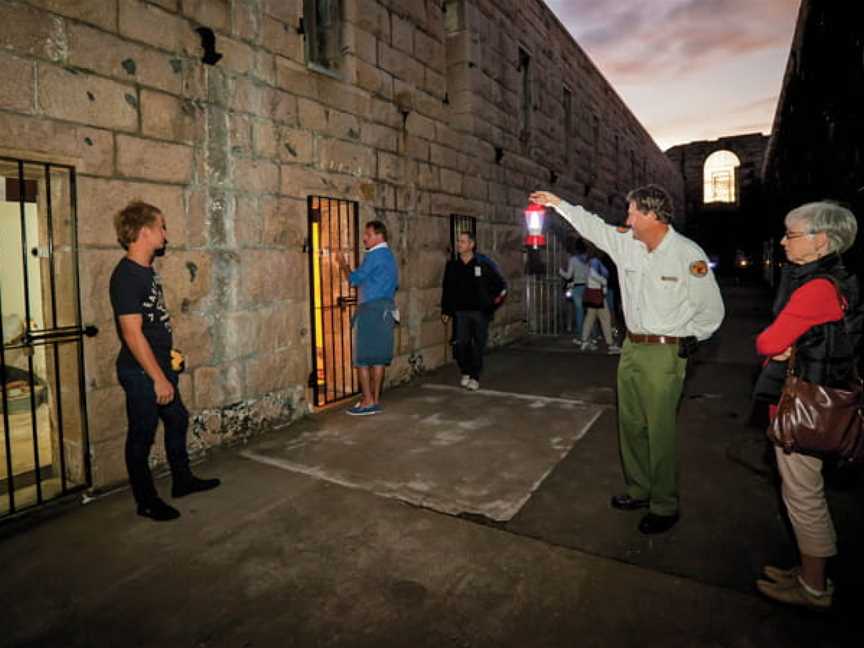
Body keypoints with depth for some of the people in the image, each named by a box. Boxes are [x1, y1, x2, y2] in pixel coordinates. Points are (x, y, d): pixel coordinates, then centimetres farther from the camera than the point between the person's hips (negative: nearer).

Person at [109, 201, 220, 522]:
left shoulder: (147, 270, 8)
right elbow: (133, 334, -24)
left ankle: (182, 480, 37)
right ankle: (146, 501, 22)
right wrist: (158, 379, -22)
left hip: (159, 366, 10)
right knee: (142, 436, 5)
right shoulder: (126, 276, -21)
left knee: (177, 420, 20)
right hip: (141, 373, -10)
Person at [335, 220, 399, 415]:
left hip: (371, 310, -9)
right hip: (386, 310, 9)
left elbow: (355, 279, -11)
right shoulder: (390, 256, 18)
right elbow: (395, 285, 22)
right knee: (378, 356, 9)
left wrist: (344, 265, 5)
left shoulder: (375, 255, -11)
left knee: (363, 357, -4)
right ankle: (375, 400, 13)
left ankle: (368, 401, -3)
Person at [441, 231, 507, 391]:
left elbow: (500, 283, 6)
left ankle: (475, 377, 17)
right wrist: (445, 311, 11)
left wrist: (498, 295, -11)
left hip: (480, 311, -2)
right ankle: (465, 372, 20)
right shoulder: (452, 265, 8)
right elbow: (447, 289, 13)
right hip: (460, 311, 2)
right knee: (460, 343, -4)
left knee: (478, 345, 3)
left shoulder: (484, 263, -1)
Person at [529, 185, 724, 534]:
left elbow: (711, 309, -7)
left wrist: (684, 339, -2)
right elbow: (591, 225, 18)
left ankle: (664, 506, 16)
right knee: (630, 424, 15)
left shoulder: (688, 254, -12)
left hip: (664, 353, -7)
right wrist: (558, 203, 19)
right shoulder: (626, 244, 5)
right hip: (631, 348, 7)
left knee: (660, 431, -2)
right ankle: (639, 490, 33)